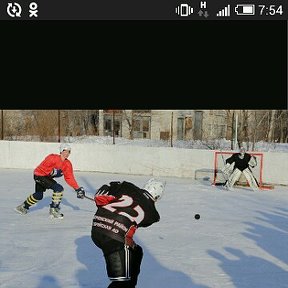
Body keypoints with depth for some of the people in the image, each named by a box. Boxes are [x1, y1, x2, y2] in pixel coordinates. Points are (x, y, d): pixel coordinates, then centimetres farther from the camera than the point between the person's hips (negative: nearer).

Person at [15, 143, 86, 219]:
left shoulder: (68, 164, -3)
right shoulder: (53, 158, -24)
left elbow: (70, 178, -4)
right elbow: (41, 168, -24)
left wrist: (78, 189, -11)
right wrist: (53, 171, -31)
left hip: (47, 177, 9)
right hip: (39, 175, -9)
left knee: (39, 195, 24)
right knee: (59, 188, -22)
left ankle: (24, 207, 45)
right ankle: (53, 210, -13)